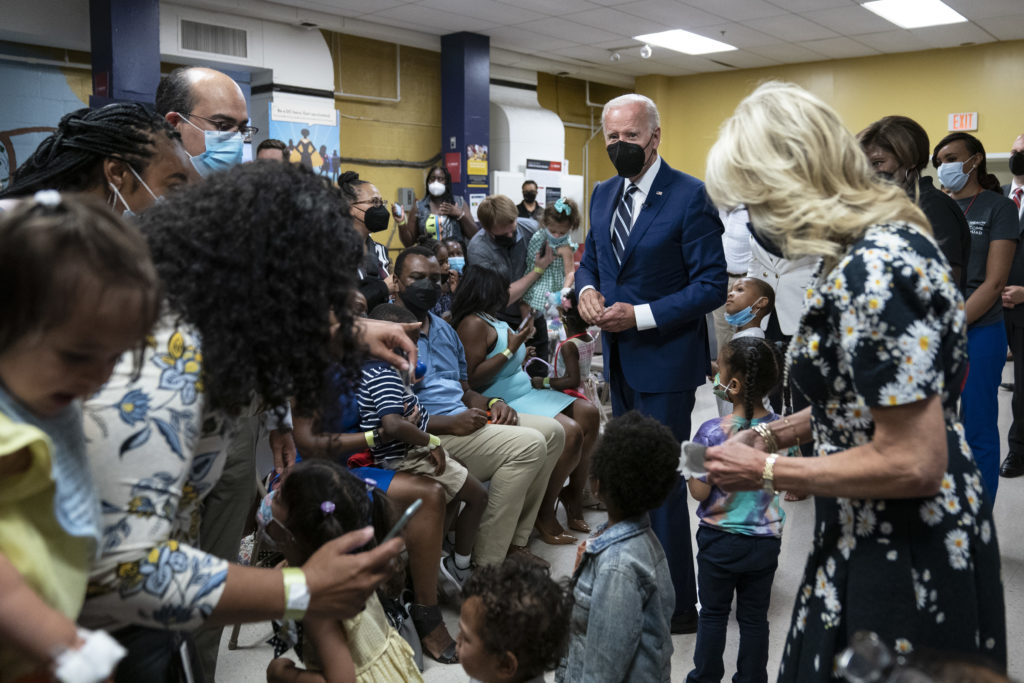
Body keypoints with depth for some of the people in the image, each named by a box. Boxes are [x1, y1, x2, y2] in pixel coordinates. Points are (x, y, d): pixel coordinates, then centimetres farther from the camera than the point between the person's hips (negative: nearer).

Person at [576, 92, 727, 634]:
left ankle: (677, 605, 16)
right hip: (619, 359, 7)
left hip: (664, 358, -7)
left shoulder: (689, 196, -13)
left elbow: (712, 285, -16)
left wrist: (641, 316, -21)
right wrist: (587, 290, -4)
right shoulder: (604, 194, 9)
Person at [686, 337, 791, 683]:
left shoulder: (712, 433, -23)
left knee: (713, 613, 16)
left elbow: (700, 491, -17)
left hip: (720, 540, -3)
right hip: (766, 540, 3)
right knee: (754, 617, 17)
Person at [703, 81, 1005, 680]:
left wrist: (767, 471, -17)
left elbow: (912, 462, -26)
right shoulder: (883, 242, 5)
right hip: (878, 537, 9)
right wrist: (773, 434, 8)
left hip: (907, 562, -9)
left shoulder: (875, 269, -26)